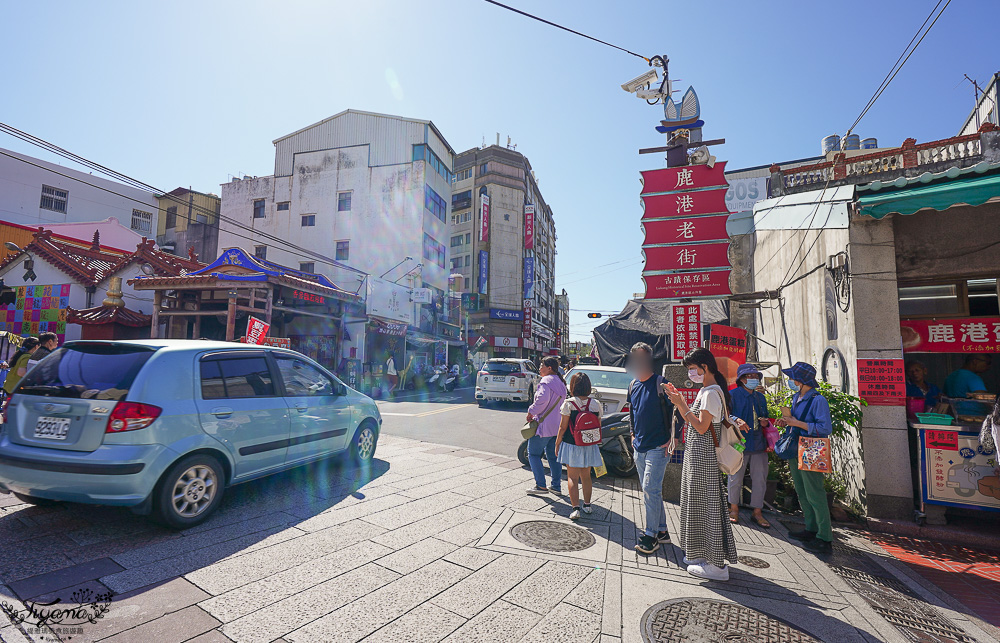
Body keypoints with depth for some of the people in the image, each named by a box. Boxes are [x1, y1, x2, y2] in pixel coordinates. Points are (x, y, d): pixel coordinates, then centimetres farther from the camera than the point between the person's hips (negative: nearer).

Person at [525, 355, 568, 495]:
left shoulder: (546, 381, -15)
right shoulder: (560, 382, 14)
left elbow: (542, 399, -30)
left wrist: (531, 412, -17)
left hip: (543, 426, -9)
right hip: (557, 425, 9)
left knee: (534, 454, 2)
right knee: (553, 456, 16)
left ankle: (540, 485, 2)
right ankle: (556, 486, 20)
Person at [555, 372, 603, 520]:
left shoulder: (569, 403, -14)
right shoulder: (596, 404, -3)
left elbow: (563, 427, -10)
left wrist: (557, 443, 1)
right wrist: (596, 443, 18)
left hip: (572, 445, -4)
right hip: (589, 446, 4)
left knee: (572, 478, 6)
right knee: (586, 477, 20)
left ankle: (575, 508, -1)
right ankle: (587, 505, 32)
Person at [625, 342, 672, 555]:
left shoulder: (660, 384, -13)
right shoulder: (633, 385, 9)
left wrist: (671, 439, -11)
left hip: (658, 447, -7)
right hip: (639, 447, 7)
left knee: (650, 489, -7)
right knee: (650, 490, 14)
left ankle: (650, 534, 6)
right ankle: (662, 531, 27)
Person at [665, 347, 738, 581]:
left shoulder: (712, 392, -16)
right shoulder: (705, 391, 14)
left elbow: (701, 427, -20)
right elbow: (692, 423, 15)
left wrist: (681, 404, -16)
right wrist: (679, 401, 8)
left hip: (703, 456, -10)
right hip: (696, 455, 10)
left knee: (706, 504, -3)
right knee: (697, 503, 17)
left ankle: (717, 564, 8)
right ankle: (701, 553, 29)